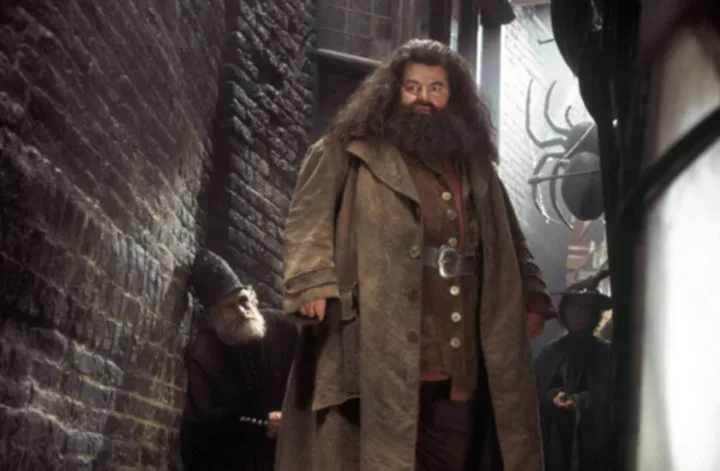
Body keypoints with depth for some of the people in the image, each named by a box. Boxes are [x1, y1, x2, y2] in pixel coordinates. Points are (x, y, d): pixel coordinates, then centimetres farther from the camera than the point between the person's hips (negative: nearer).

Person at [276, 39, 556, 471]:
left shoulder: (476, 167, 22)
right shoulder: (352, 151, 6)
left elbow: (510, 241, 27)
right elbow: (310, 216, -2)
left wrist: (530, 296, 13)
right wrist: (313, 283, -17)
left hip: (458, 355, 5)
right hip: (381, 352, -5)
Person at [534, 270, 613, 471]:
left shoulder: (605, 353, 5)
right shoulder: (551, 351, 10)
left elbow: (607, 396, -1)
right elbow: (534, 390, 7)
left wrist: (579, 402, -17)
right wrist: (553, 398, -13)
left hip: (591, 438, -1)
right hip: (554, 437, 2)